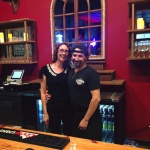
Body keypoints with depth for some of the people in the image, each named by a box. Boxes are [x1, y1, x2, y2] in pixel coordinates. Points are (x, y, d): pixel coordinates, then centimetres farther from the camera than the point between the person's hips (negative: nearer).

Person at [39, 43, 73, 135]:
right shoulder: (46, 69, -5)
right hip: (53, 108, -2)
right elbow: (43, 92, -3)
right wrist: (45, 113, -4)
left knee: (69, 136, 14)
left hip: (68, 108, 2)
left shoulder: (69, 69, 1)